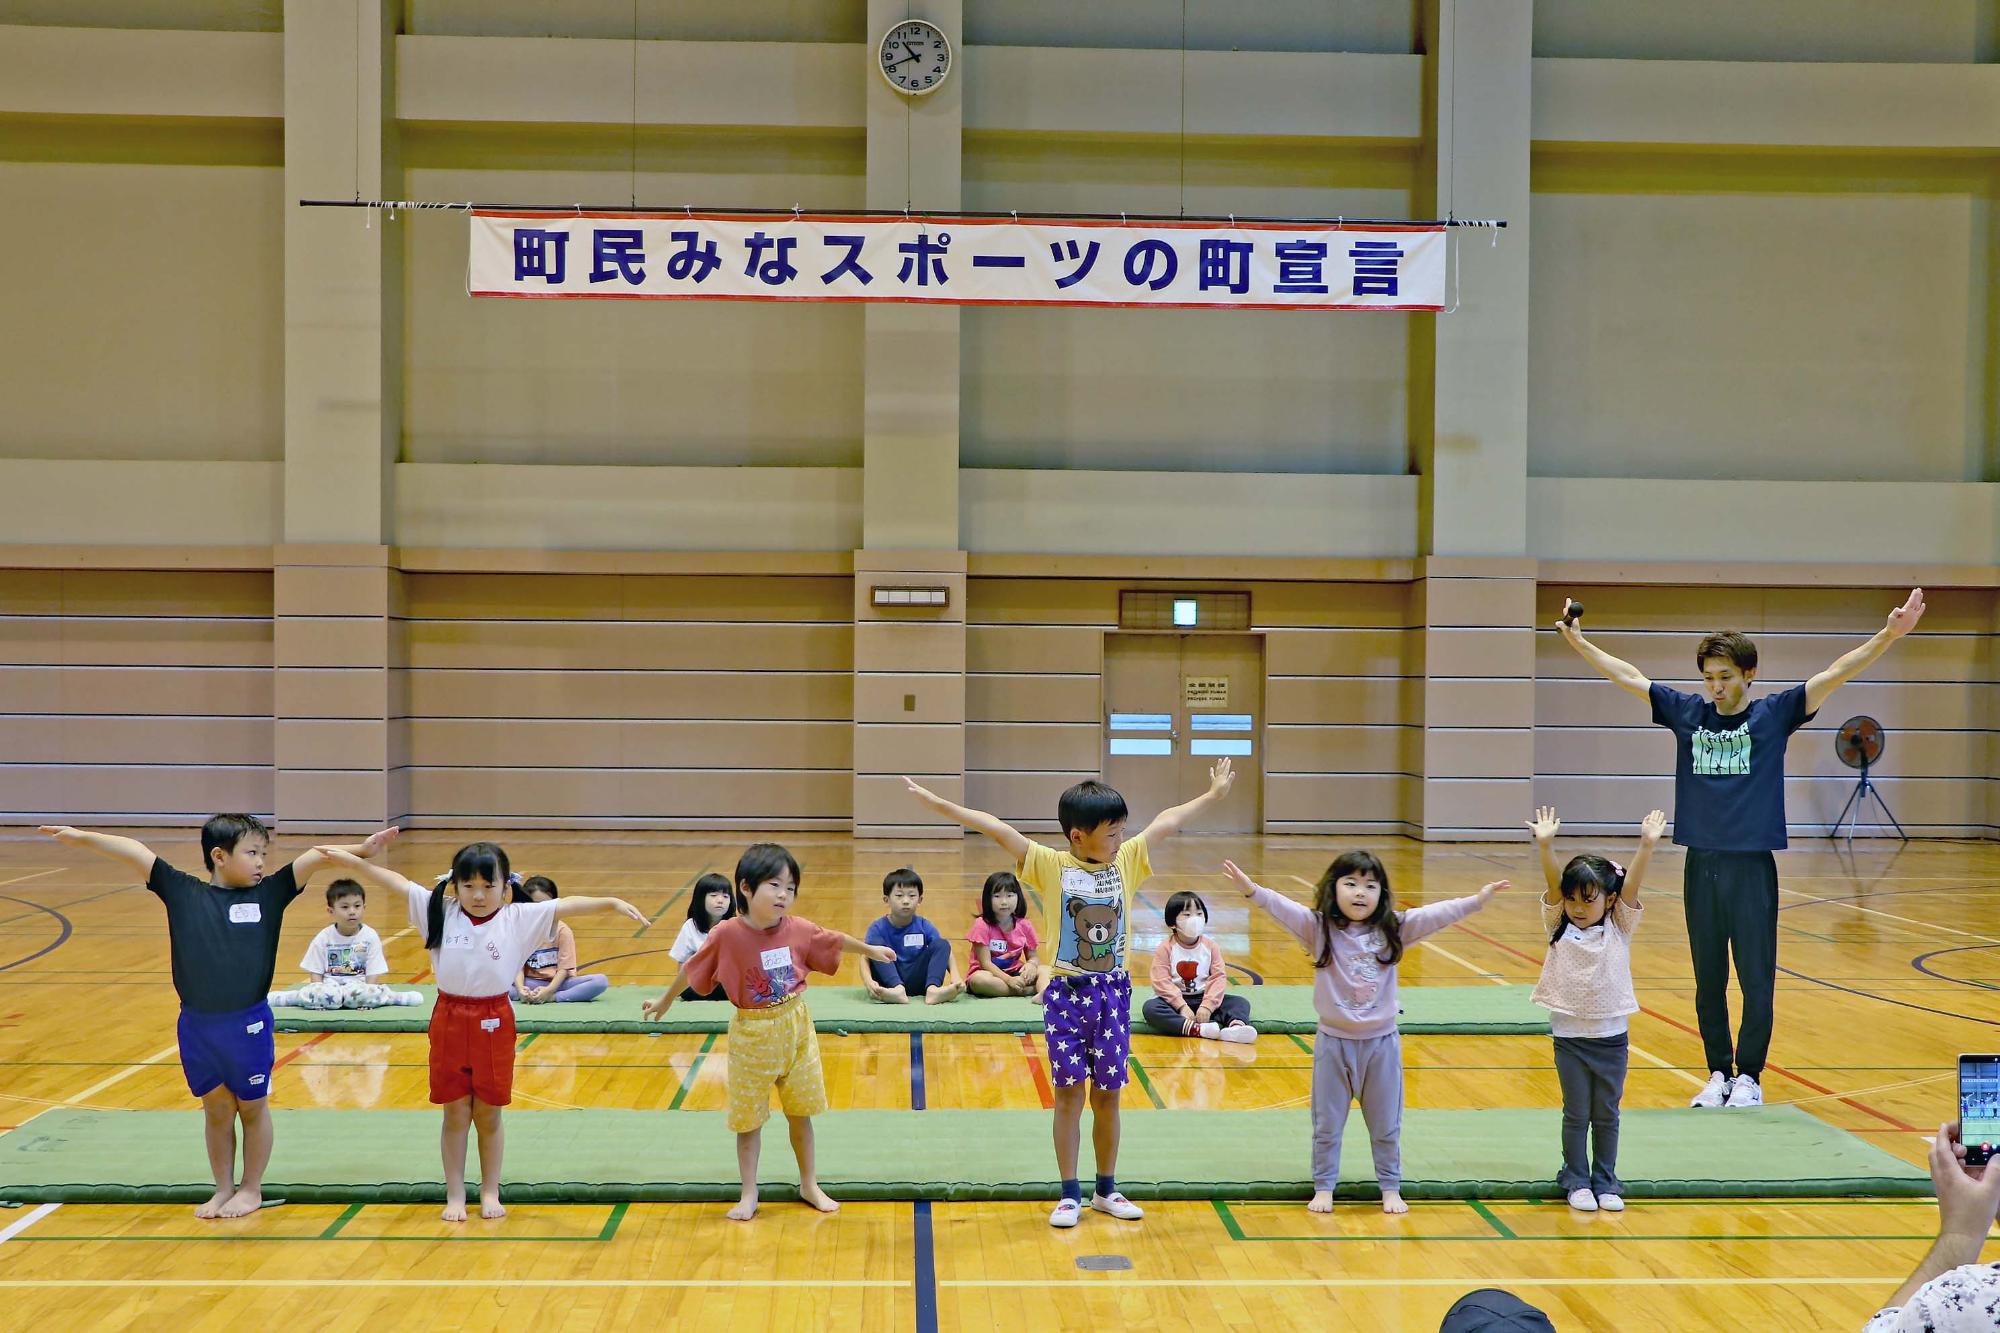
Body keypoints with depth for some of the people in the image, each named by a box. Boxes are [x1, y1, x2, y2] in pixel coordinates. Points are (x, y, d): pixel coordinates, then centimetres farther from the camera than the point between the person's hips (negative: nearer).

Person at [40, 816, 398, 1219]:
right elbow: (134, 851, -4)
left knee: (252, 1107, 12)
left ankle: (251, 1189, 28)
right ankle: (223, 1188, 31)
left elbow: (315, 857, -10)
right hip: (197, 1026, 1)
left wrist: (360, 850, -20)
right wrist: (81, 838, -11)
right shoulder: (183, 892, -2)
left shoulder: (269, 893, -3)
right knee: (216, 1109, 15)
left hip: (249, 1025, -1)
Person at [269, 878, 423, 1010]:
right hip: (330, 986, 1)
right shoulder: (323, 939, 2)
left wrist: (366, 998, -17)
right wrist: (321, 995, -16)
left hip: (359, 987, -1)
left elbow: (373, 975, -1)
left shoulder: (370, 937, 0)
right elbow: (316, 975, 3)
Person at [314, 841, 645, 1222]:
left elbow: (566, 905, -16)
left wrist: (611, 902, -28)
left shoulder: (519, 918, -6)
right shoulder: (441, 911, -2)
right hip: (450, 1021, 1)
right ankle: (455, 1196, 20)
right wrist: (352, 861, -8)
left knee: (488, 1115, 10)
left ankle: (490, 1193, 24)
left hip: (494, 1023, -1)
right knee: (455, 1113, 9)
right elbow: (395, 883, -3)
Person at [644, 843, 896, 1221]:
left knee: (800, 1112, 15)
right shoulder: (726, 934, -19)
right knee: (748, 1118, 10)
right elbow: (692, 968, -4)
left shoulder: (798, 930, -10)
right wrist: (665, 1001, 8)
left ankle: (810, 1185, 31)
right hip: (751, 1036, -3)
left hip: (796, 1030, 3)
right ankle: (749, 1195, 25)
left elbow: (835, 941, 9)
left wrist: (871, 950, 20)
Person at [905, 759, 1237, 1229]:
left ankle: (1107, 1189, 23)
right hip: (1066, 993, -2)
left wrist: (1213, 795, 19)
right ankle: (1070, 1194, 13)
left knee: (1107, 1095, 10)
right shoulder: (1050, 866, -8)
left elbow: (1167, 821, 11)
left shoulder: (1126, 861, 1)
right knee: (1069, 1093, 3)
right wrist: (940, 804, -20)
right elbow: (999, 830, -15)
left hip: (1112, 992, 3)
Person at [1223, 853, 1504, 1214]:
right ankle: (1324, 1187, 26)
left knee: (1386, 1125, 14)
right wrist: (1252, 890, -40)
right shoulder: (1318, 928, -11)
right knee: (1327, 1124, 12)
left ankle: (1391, 1188, 29)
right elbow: (1284, 908, -24)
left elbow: (1436, 915, -11)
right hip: (1334, 1041, -1)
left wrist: (1477, 900, -20)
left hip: (1382, 1041, 1)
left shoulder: (1393, 928, -5)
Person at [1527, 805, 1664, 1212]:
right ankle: (1577, 1181, 19)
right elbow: (1552, 885, -17)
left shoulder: (1618, 929, -2)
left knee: (1607, 1115, 10)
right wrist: (1545, 846, -32)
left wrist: (1647, 846, -30)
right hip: (1570, 1037, -1)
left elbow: (1631, 886, -16)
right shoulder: (1559, 928, -2)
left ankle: (1605, 1181, 23)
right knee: (1576, 1114, 7)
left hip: (1612, 1036, 1)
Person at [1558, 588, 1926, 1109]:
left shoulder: (1774, 713, 0)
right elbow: (1629, 676, 12)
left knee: (1756, 979, 3)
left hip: (1753, 867, -3)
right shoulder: (1687, 712, 7)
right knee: (1708, 981, 10)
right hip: (1701, 865, 3)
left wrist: (1889, 635, -19)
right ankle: (1718, 1074, 21)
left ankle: (1749, 1077, 16)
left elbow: (1836, 673, -9)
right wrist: (1578, 642, 12)